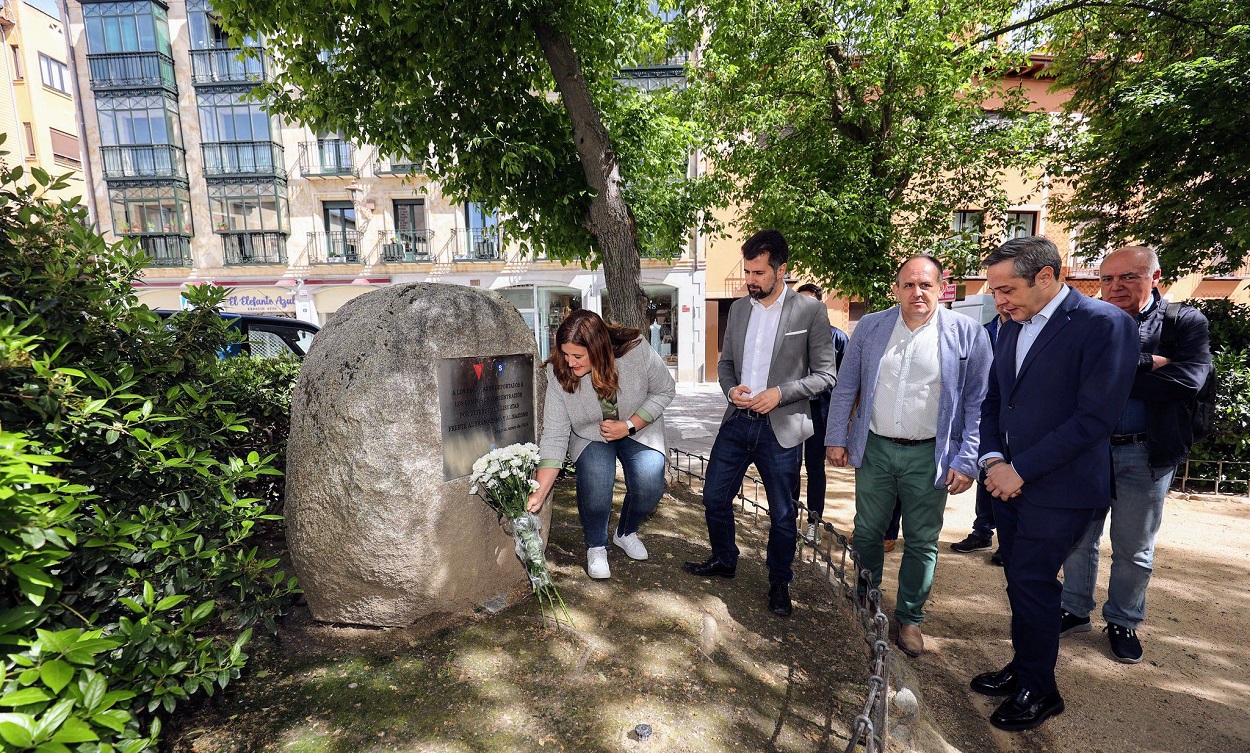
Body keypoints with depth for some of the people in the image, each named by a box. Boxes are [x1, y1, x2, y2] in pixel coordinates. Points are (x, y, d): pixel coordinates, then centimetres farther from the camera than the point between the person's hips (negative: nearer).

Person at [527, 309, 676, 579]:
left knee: (649, 483, -20)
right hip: (590, 436, 0)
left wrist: (629, 426, -22)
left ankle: (626, 533, 15)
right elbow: (554, 436, -23)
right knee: (596, 479, -27)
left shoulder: (637, 352, -28)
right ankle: (596, 547, 3)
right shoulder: (558, 373, -25)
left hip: (639, 429, 1)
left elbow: (664, 391, -12)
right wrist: (539, 492, -28)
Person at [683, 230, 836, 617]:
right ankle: (723, 560, 38)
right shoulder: (738, 308, 8)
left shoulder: (810, 311, -6)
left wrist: (780, 393, -17)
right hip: (737, 422, 5)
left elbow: (825, 374, -4)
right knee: (714, 498, 12)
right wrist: (730, 389, -6)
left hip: (781, 428, -4)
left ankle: (779, 583, 33)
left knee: (783, 514, 9)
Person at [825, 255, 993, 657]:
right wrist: (836, 438, 3)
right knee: (867, 533, 14)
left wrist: (967, 461, -7)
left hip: (929, 455, -1)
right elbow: (846, 387, 5)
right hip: (875, 449, 2)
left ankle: (910, 618, 30)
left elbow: (978, 403, -3)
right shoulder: (870, 327, 1)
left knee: (922, 542, 11)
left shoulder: (967, 333, -5)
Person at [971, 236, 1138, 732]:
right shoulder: (1011, 329, 9)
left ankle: (1039, 692, 22)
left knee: (1032, 585, 2)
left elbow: (1096, 416, -18)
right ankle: (1024, 669, 32)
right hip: (1009, 481, 6)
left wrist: (1021, 469, -17)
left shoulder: (1104, 323, -12)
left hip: (1058, 488, -6)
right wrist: (993, 460, -3)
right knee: (1021, 583, 15)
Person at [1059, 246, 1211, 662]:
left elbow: (1187, 380, -17)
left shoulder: (1186, 322, -2)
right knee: (1079, 539, 13)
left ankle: (1123, 622, 32)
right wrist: (1147, 362, -20)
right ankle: (1076, 611, 30)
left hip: (1146, 454, -1)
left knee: (1134, 550, 14)